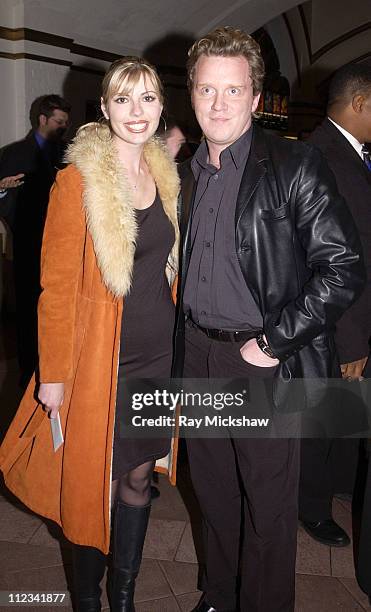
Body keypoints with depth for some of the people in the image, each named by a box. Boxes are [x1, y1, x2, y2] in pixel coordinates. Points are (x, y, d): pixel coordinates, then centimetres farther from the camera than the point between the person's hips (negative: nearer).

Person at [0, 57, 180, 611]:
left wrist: (178, 342, 9)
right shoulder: (78, 181, -11)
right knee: (95, 488, 10)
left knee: (139, 478, 17)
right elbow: (56, 287, -11)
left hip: (159, 356, 6)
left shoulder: (164, 176, 7)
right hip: (102, 361, -5)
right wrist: (53, 374, -11)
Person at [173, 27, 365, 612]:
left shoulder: (295, 166, -10)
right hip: (197, 354, 6)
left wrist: (274, 343, -16)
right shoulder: (188, 174, 9)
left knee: (268, 508, 10)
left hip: (264, 360, -5)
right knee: (214, 493, 21)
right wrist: (184, 339, 8)